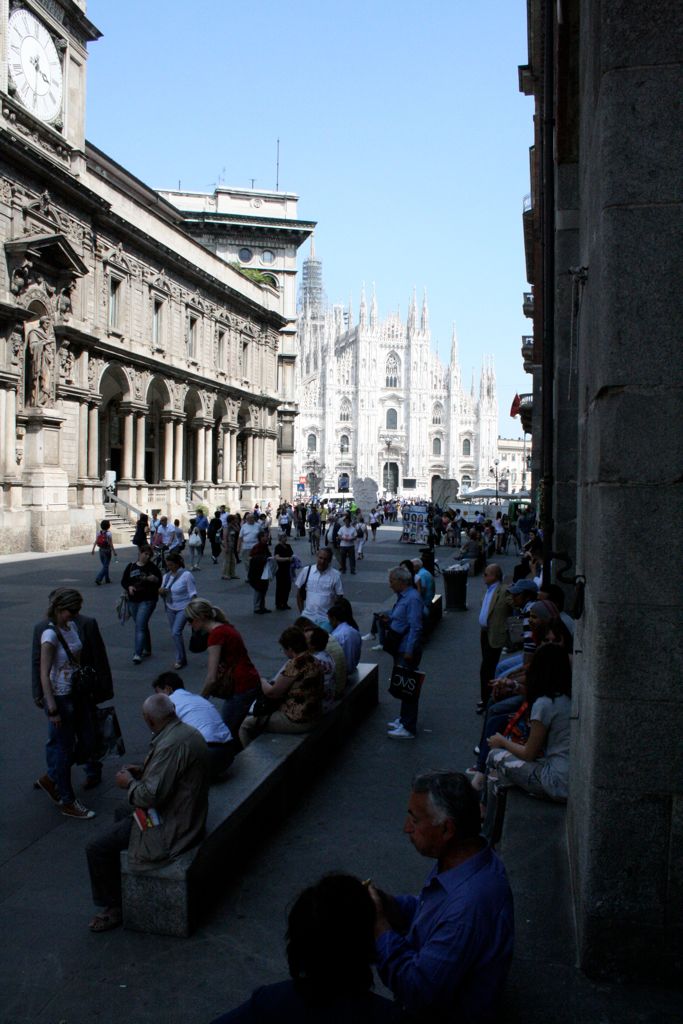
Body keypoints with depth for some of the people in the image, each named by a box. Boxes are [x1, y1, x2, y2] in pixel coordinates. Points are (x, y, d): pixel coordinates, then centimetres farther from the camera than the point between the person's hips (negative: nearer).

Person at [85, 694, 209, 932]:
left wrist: (129, 783, -9)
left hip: (170, 830, -10)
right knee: (121, 816, 30)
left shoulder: (171, 745, -28)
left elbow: (151, 796, -27)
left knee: (97, 850, -5)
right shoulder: (189, 732, 3)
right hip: (187, 818, 10)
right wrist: (144, 772, 10)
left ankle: (113, 908, 13)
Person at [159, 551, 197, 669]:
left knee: (176, 632, -16)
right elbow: (163, 593, 14)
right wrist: (161, 591, -10)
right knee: (175, 634, 10)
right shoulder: (167, 576, 6)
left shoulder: (186, 575, -13)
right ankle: (181, 659, 22)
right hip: (170, 609, 7)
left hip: (183, 608, -7)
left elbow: (192, 594, -11)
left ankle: (180, 659, -5)